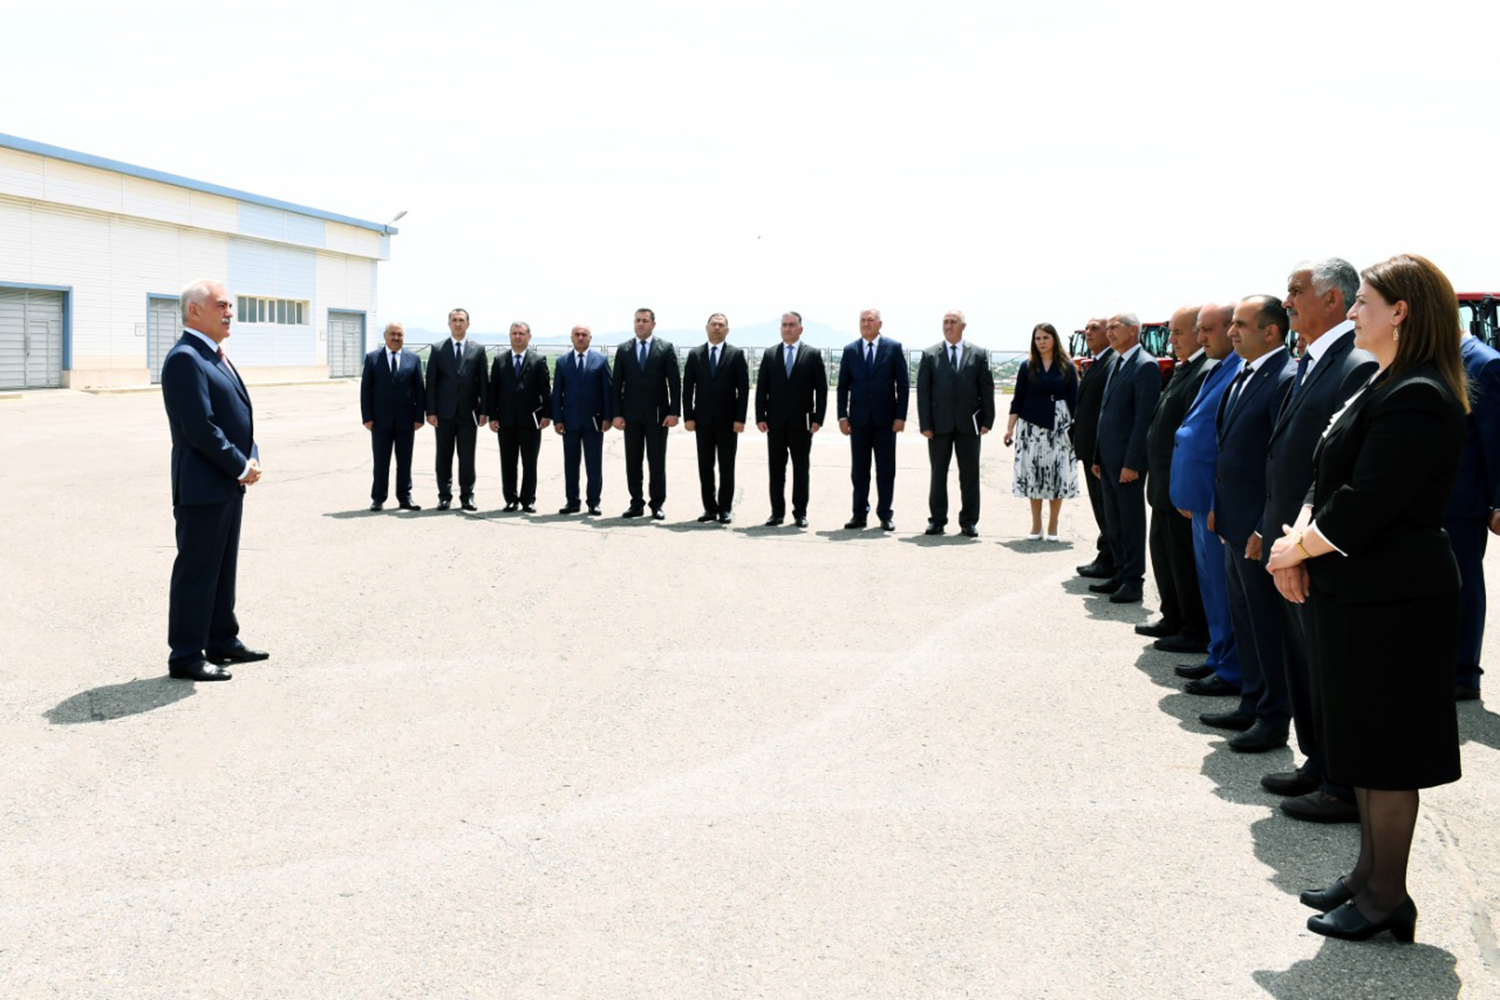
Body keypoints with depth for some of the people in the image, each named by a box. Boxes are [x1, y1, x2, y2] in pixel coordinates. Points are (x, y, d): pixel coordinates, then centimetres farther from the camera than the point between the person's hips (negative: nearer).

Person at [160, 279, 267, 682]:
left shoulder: (214, 356, 15)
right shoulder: (185, 358, -16)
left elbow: (239, 414, 18)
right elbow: (201, 428, -22)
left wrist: (251, 460, 2)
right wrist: (241, 467, -14)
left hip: (230, 483, 10)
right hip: (202, 486, -10)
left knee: (223, 568, 17)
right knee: (196, 571, -2)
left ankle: (222, 642, 27)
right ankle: (186, 656, 6)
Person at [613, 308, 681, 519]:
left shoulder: (666, 349, 1)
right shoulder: (623, 350, 6)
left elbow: (675, 382, -2)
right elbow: (617, 384, 6)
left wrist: (674, 412, -10)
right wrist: (617, 414, -2)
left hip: (657, 414, -2)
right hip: (631, 415, 2)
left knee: (657, 462, 1)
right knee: (632, 462, 5)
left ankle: (657, 505, 9)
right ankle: (636, 503, 13)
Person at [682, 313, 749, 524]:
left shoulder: (736, 354, 1)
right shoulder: (695, 354, 7)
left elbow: (743, 389, -2)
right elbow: (687, 388, 6)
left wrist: (740, 418, -9)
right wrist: (688, 416, -3)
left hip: (727, 421, -2)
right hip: (703, 420, 2)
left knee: (726, 467, 3)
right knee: (705, 467, 4)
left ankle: (725, 509, 10)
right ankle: (710, 508, 11)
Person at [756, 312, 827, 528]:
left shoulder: (813, 355, 3)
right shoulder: (769, 355, 9)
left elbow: (821, 389, 0)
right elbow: (761, 389, 7)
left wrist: (818, 419, -7)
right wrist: (760, 417, -2)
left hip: (802, 422, -2)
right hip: (776, 422, 2)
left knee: (801, 469, 3)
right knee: (776, 470, 4)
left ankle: (800, 513, 9)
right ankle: (777, 512, 10)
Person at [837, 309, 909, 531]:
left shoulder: (894, 348, 1)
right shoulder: (850, 351, 6)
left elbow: (903, 383, 0)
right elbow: (843, 386, 8)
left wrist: (900, 416, -6)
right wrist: (842, 416, -1)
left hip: (885, 419, -1)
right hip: (859, 419, 1)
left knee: (886, 470, 3)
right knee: (859, 470, 5)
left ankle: (885, 515, 9)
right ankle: (860, 514, 12)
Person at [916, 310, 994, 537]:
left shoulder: (979, 354, 4)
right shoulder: (929, 355, 3)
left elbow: (987, 389, 4)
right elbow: (923, 391, 1)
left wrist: (987, 420, -3)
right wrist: (924, 424, -6)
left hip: (968, 424, 0)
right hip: (939, 424, 0)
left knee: (969, 475, 4)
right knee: (938, 473, 6)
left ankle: (969, 522, 12)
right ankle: (937, 520, 14)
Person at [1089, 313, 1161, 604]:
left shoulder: (1146, 366, -13)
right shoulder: (1115, 364, 16)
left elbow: (1144, 418, -18)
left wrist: (1132, 463, -20)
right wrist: (1098, 456, 16)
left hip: (1128, 460, -9)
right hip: (1109, 459, 9)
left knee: (1131, 522, -1)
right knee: (1113, 522, 14)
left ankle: (1133, 582, 7)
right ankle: (1120, 575, 24)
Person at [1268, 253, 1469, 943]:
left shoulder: (1417, 398, -20)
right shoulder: (1387, 385, 13)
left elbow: (1365, 504, -24)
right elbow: (1332, 482, 13)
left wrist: (1296, 549, -11)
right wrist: (1299, 539, -3)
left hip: (1389, 600, -10)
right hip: (1359, 594, 10)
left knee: (1385, 754, 1)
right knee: (1364, 743, 18)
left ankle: (1387, 899, 14)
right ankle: (1369, 876, 31)